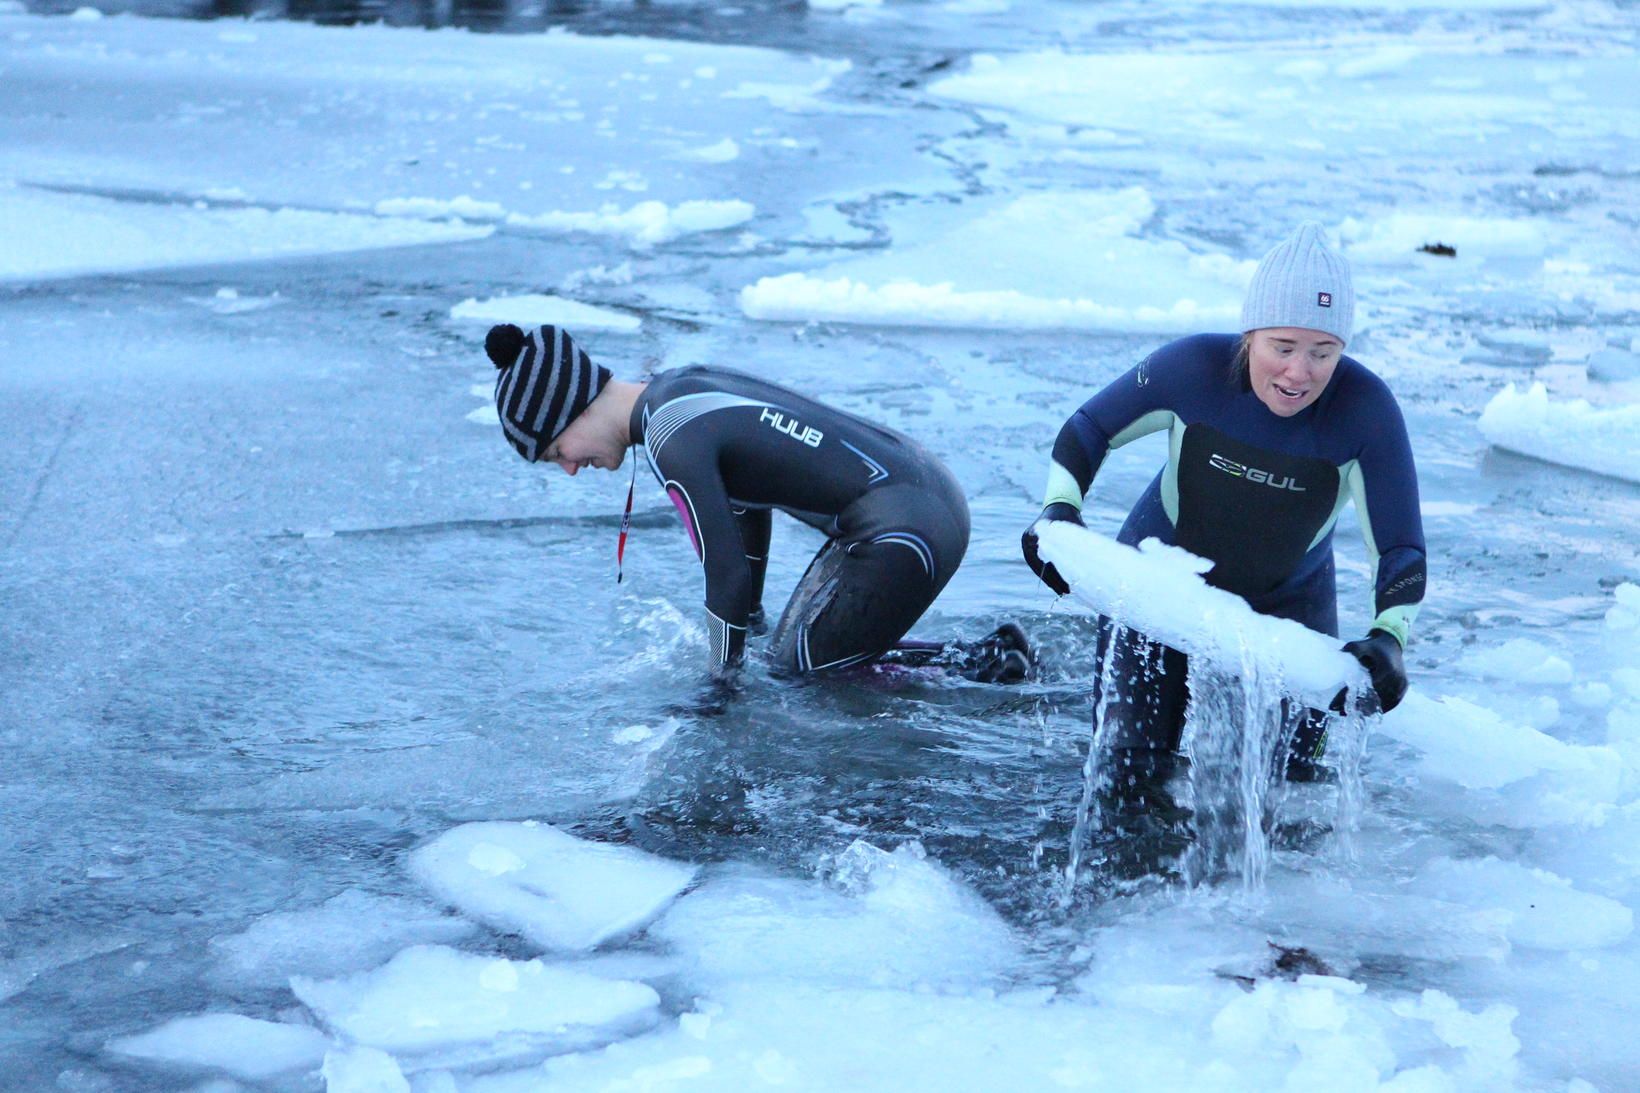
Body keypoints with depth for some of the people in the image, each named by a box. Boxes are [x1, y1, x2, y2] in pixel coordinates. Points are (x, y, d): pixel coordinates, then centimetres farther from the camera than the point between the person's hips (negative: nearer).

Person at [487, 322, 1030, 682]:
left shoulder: (671, 439, -19)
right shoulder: (680, 385, 9)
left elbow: (728, 575, -17)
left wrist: (720, 680, -2)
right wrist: (748, 620, 27)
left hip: (907, 529, -10)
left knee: (800, 668, 1)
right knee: (791, 651, 14)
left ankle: (983, 664, 1)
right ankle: (994, 656, 15)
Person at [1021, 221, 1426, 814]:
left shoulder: (1364, 409, -28)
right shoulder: (1194, 367, -26)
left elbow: (1399, 548, -22)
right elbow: (1088, 428, -8)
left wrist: (1388, 640, -40)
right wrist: (1059, 509, -25)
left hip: (1289, 607, 1)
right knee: (1133, 776, -2)